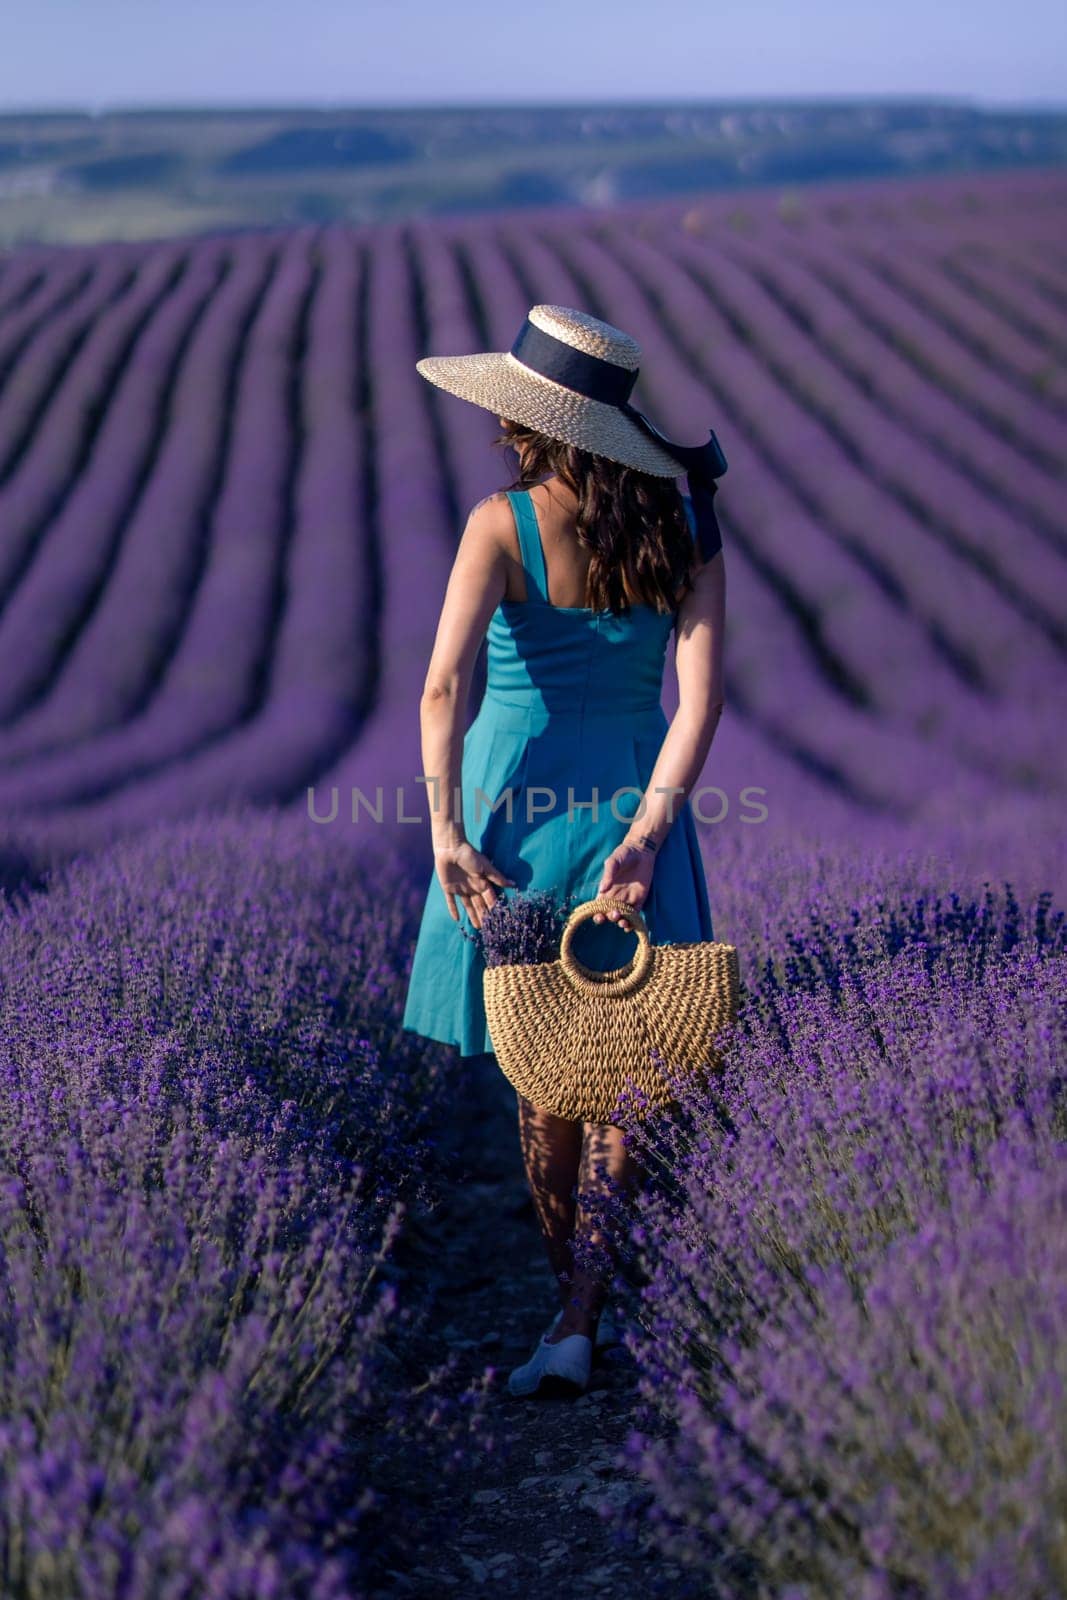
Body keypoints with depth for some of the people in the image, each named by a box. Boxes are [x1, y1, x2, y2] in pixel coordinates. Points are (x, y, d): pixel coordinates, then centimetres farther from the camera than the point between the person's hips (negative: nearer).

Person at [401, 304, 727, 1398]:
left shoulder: (502, 525, -9)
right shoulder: (684, 531, -1)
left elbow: (445, 685, -20)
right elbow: (701, 697, -11)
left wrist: (446, 829, -19)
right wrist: (646, 831, -14)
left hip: (518, 805, -2)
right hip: (633, 807, 2)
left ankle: (572, 1293, 24)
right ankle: (583, 1319, -3)